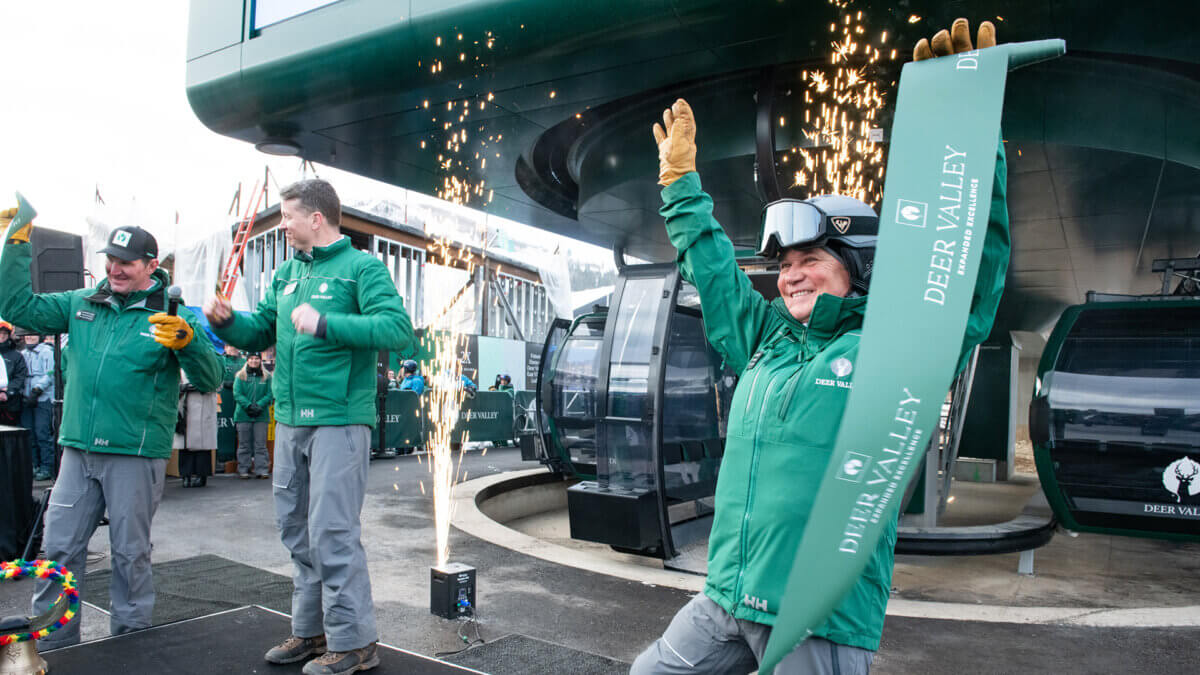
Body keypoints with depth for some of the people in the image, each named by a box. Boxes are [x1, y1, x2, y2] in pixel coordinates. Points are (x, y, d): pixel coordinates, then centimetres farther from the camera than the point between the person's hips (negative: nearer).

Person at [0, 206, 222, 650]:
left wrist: (187, 340, -31)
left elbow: (209, 380, -11)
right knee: (59, 548, 10)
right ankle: (52, 643, 26)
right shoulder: (82, 304, 10)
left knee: (130, 554, 7)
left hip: (136, 454, -4)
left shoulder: (172, 315, -5)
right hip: (78, 450, 5)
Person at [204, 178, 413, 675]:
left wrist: (326, 323, -24)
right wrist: (227, 321, 0)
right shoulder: (287, 273, 16)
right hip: (290, 422, 8)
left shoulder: (361, 268, -7)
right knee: (296, 530, 15)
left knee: (332, 534, -6)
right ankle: (311, 631, 29)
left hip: (338, 422, -8)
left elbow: (398, 330, -19)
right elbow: (260, 332, 20)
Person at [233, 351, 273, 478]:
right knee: (244, 444, 5)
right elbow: (237, 394, -2)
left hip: (261, 416, 0)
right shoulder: (240, 376, 6)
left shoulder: (267, 377, 7)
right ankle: (243, 469, 12)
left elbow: (270, 394, 0)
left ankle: (262, 470, 2)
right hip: (243, 415, 0)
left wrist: (259, 405, -15)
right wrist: (248, 405, -15)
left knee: (260, 444, 0)